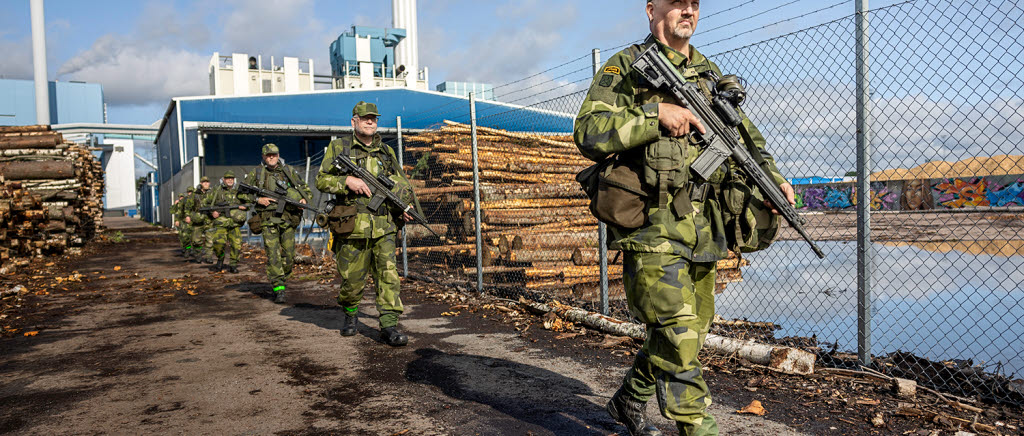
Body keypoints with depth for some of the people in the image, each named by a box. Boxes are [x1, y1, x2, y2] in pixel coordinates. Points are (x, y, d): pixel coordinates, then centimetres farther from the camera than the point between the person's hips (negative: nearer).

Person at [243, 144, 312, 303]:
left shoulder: (289, 171, 10)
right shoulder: (256, 173, 6)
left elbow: (306, 189, 17)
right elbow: (242, 193, 7)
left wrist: (304, 199, -4)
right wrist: (258, 199, -9)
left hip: (288, 219, 2)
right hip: (268, 220, -2)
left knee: (289, 255, 3)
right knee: (273, 255, -8)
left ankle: (282, 279, 27)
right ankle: (278, 290, -6)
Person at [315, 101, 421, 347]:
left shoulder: (386, 152, 14)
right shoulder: (338, 148, 6)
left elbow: (402, 185, 20)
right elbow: (321, 180, 2)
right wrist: (347, 180, -14)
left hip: (383, 227, 2)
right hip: (352, 226, -2)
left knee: (388, 274, -8)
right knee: (352, 279, 7)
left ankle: (389, 326, -6)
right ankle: (349, 314, 35)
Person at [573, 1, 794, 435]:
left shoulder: (710, 72, 18)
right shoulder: (625, 67, -1)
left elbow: (743, 132, 25)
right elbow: (587, 134, -13)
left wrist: (772, 176, 10)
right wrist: (655, 115, -20)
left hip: (701, 231, 7)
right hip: (651, 228, -7)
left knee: (689, 331, 15)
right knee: (679, 335, -11)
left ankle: (628, 401, 36)